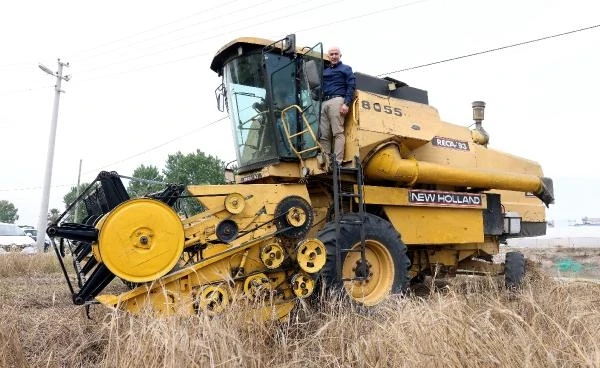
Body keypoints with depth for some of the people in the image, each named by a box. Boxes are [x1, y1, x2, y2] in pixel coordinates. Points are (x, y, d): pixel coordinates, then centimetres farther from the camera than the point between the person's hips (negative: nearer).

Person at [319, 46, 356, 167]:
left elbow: (351, 86, 3)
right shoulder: (324, 71, 29)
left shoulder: (346, 69, 15)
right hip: (324, 103, 5)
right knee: (324, 136, -5)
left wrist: (346, 103, -11)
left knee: (338, 133, -13)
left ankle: (337, 163, -19)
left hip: (337, 101, -5)